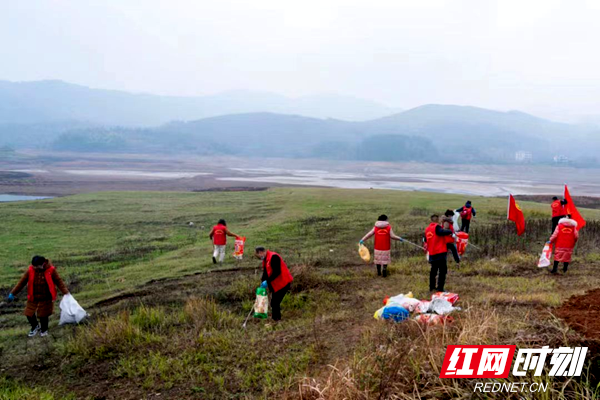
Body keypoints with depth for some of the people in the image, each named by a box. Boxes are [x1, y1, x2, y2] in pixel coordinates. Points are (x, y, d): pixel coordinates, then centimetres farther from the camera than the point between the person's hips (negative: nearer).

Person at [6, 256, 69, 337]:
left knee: (43, 315, 7)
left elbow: (59, 281, -9)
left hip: (46, 298, -2)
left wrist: (66, 292, -13)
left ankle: (44, 330, 37)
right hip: (33, 297, 3)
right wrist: (13, 293, -1)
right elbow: (22, 282, -3)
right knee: (29, 314, 6)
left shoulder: (51, 270, -17)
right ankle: (35, 326, 38)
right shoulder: (30, 270, -12)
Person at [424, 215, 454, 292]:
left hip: (432, 254, 8)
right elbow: (443, 232, -31)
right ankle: (440, 288, -5)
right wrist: (450, 231, -14)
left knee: (433, 270, 21)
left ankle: (432, 287, 29)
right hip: (440, 253, -8)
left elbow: (426, 240, 21)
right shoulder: (437, 227, -12)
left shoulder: (427, 229, 10)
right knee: (442, 271, -2)